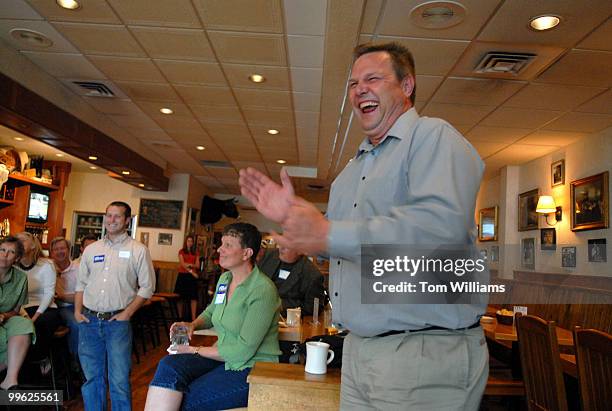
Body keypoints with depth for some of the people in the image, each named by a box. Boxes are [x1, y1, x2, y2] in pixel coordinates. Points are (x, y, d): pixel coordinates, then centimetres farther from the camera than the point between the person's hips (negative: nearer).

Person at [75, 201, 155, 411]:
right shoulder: (91, 249, 10)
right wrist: (77, 311, 3)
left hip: (117, 321, -4)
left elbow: (147, 287, -3)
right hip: (89, 320, 4)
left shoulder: (138, 250, -2)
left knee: (119, 380, 0)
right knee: (92, 377, 14)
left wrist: (127, 313, -10)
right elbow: (81, 284, 15)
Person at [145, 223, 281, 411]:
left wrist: (195, 350, -11)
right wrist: (193, 325, 4)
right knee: (169, 366, -19)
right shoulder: (224, 279, 8)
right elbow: (211, 312, 28)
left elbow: (243, 350, -20)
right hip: (222, 357, 7)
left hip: (252, 368, -7)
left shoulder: (263, 290, -19)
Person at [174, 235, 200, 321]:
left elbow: (197, 265, 6)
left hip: (192, 276, 2)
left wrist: (190, 264, -14)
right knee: (181, 297, 1)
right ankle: (180, 316, 10)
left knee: (193, 297, -5)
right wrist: (191, 271, -14)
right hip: (183, 275, -2)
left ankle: (193, 317, -7)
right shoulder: (181, 251, 3)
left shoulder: (196, 253, 11)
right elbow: (182, 264, -7)